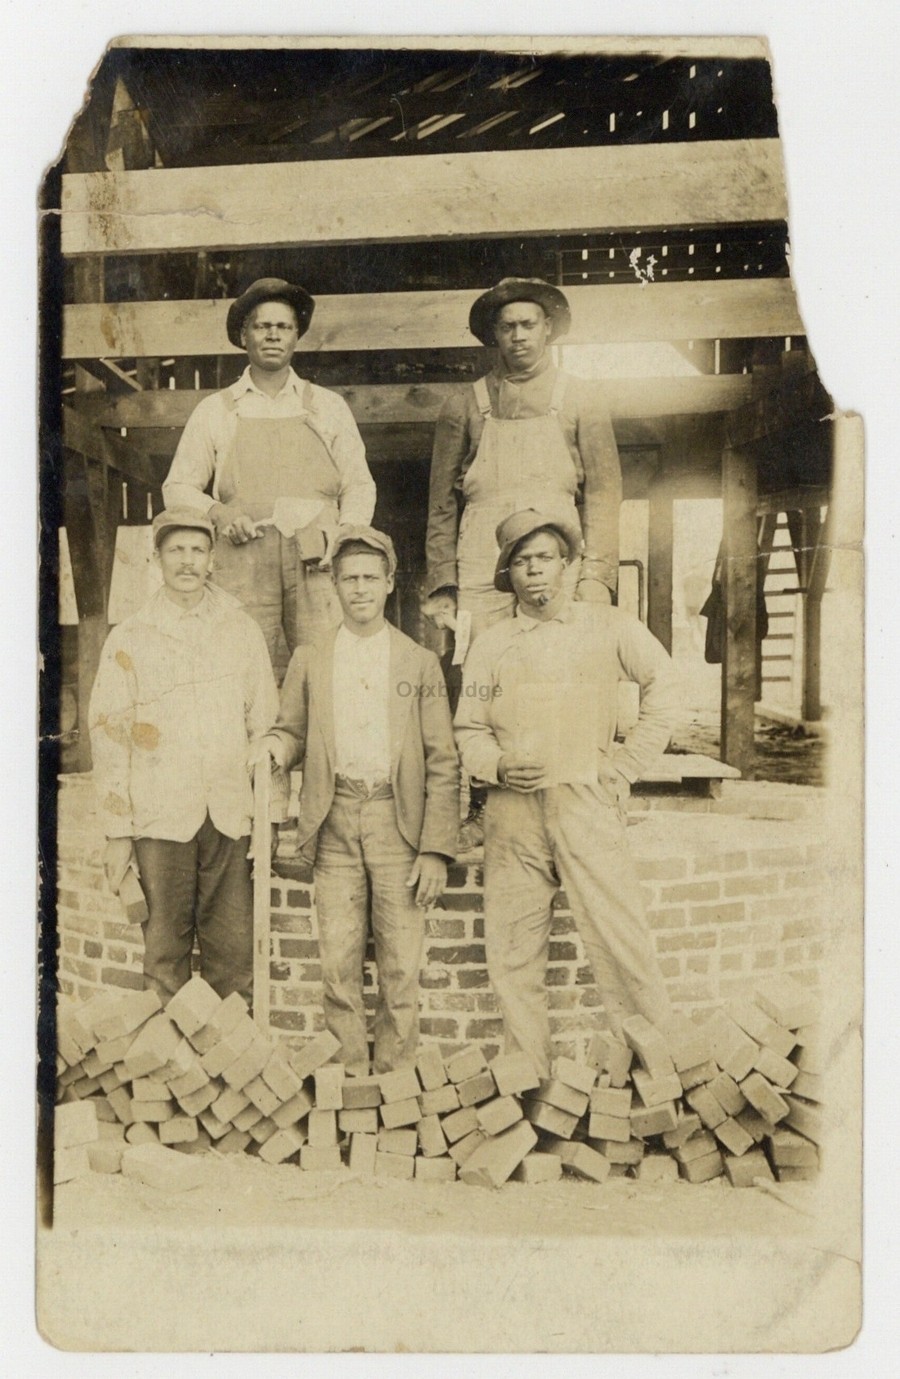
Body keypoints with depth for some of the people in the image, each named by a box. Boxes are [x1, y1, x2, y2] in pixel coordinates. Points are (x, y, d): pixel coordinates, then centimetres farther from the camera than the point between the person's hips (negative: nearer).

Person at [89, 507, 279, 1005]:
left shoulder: (243, 632, 8)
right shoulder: (129, 640, 3)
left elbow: (265, 722, 12)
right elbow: (109, 738, 2)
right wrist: (117, 834, -1)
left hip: (229, 815, 1)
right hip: (160, 818, -1)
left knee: (235, 954, 4)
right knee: (165, 950, 4)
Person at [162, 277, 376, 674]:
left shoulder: (328, 406, 18)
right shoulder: (214, 411, 17)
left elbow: (359, 486, 16)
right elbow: (177, 488, 17)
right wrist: (218, 513, -4)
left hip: (316, 562, 0)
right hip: (243, 563, 0)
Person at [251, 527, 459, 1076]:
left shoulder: (420, 663, 6)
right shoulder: (309, 660, 11)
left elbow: (443, 764, 3)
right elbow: (294, 734, 17)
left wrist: (436, 848, -4)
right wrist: (277, 746, -8)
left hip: (398, 823, -1)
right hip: (335, 826, 2)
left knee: (401, 968, 1)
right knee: (339, 964, 3)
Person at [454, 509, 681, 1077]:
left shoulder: (608, 626, 6)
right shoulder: (492, 645, 12)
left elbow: (665, 687, 8)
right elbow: (469, 728, 13)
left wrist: (627, 764, 1)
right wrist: (497, 766, -8)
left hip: (587, 804, -2)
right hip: (512, 814, 3)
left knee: (621, 939, -6)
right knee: (512, 952, 6)